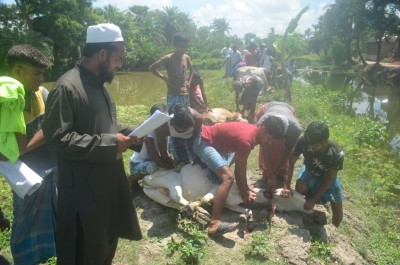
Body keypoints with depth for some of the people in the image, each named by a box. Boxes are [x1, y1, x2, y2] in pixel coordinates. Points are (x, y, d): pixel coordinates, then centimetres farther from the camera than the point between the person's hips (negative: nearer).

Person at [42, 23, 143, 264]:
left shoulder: (98, 84, 8)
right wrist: (109, 144, -23)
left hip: (108, 180, 9)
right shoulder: (67, 87, -21)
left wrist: (130, 135, 3)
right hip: (83, 188, -9)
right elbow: (57, 139, -24)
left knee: (106, 243, 26)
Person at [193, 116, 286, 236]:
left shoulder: (253, 131, 0)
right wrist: (244, 192, -4)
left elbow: (239, 165, 7)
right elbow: (241, 169, -17)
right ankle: (214, 223, -33)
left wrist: (245, 185, 8)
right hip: (204, 142, -11)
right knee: (228, 177, -28)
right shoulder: (246, 140, -29)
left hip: (214, 141, 11)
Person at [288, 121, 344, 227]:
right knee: (300, 188, -31)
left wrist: (313, 200, -26)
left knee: (337, 208, -8)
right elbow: (291, 162, -24)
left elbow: (330, 178, -24)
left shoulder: (337, 153, -36)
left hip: (327, 176, 0)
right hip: (309, 170, 1)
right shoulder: (303, 141, -35)